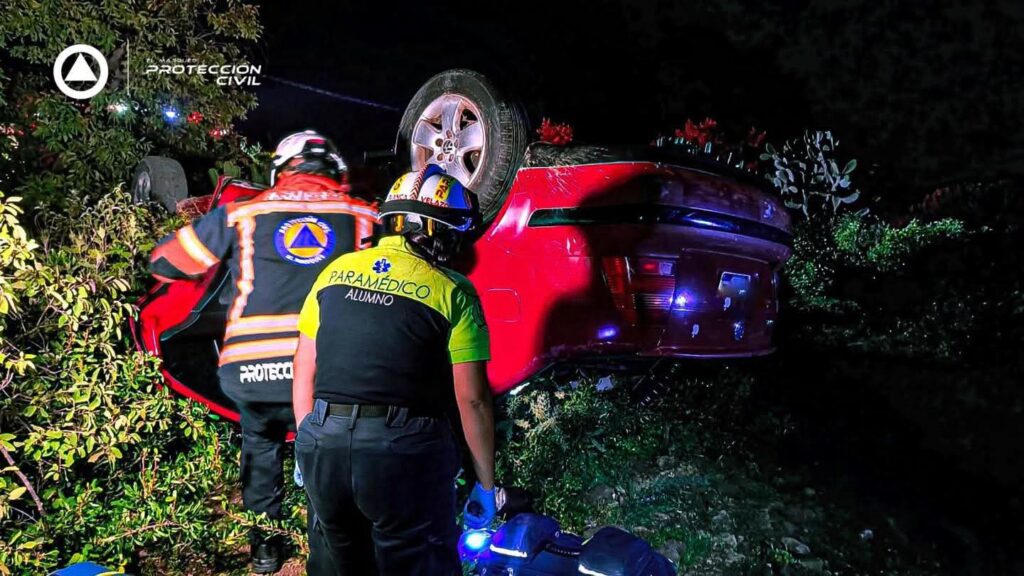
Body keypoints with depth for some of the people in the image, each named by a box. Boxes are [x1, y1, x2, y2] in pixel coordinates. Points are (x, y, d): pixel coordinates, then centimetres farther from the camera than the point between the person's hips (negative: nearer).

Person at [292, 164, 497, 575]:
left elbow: (304, 373, 10)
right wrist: (485, 484, 5)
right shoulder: (451, 292, -5)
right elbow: (472, 399, -6)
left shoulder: (336, 270, 7)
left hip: (324, 446, 5)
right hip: (404, 453, -5)